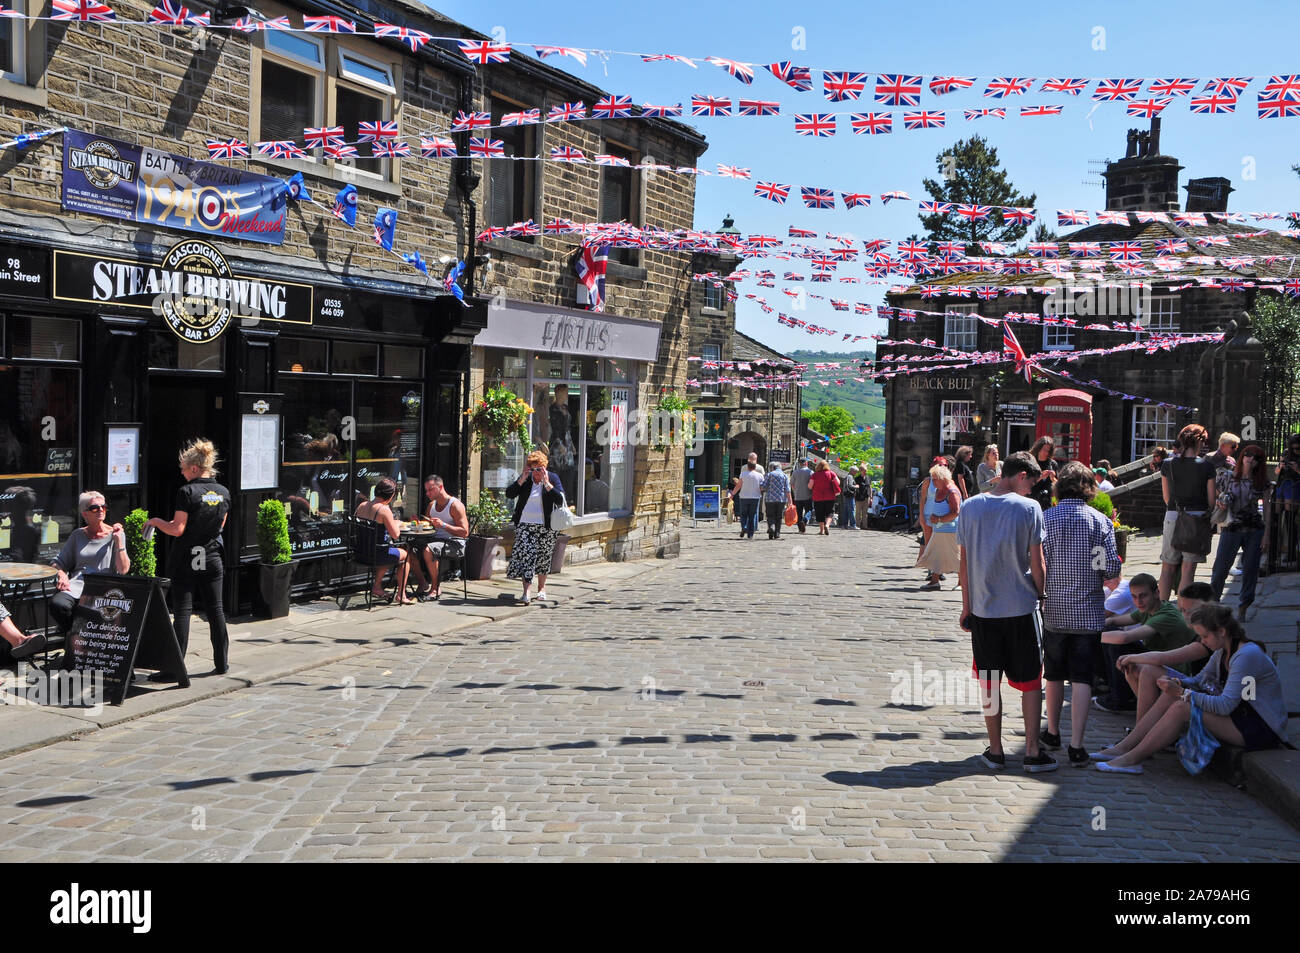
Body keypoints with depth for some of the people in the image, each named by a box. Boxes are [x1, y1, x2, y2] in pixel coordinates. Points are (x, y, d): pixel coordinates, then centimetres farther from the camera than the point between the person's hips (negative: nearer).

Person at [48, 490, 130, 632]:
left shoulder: (114, 534, 9)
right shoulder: (78, 535, 18)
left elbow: (123, 570, -1)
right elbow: (58, 562, 21)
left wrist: (118, 540, -6)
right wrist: (61, 574, -2)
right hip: (77, 584, 3)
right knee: (57, 604, -30)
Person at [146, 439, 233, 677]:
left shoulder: (187, 492, -13)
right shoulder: (223, 493, 4)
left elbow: (177, 529, -14)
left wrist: (156, 521, 3)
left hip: (187, 561, -5)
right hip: (212, 559, 5)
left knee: (182, 611, -3)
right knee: (215, 609, 11)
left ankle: (175, 668, -3)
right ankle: (221, 663, 17)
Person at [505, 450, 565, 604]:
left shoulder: (552, 478, -2)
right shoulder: (525, 478, 4)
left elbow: (560, 500, -15)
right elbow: (509, 494, -5)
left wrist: (546, 483, -22)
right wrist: (522, 479, -14)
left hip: (546, 526, -1)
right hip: (525, 524, 1)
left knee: (543, 556, 9)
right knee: (524, 555, -11)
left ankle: (541, 588, 27)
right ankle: (526, 592, -14)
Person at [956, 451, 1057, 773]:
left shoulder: (970, 508, 1)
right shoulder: (1029, 508, -7)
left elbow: (964, 563, 3)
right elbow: (1036, 562, -6)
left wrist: (966, 606, 10)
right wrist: (1040, 595, 9)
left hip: (982, 608, 2)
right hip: (1021, 607, -2)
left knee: (989, 683, 10)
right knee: (1030, 681, 10)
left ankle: (995, 751, 15)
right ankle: (1032, 752, 11)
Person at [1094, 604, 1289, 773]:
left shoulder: (1247, 656, -22)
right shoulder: (1222, 652, 8)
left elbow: (1225, 705, -27)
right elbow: (1199, 681, 16)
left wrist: (1182, 694, -24)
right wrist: (1176, 682, -6)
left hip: (1262, 729, -10)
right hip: (1240, 714, 10)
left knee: (1182, 708, -24)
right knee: (1170, 696, -2)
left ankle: (1133, 759, -20)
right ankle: (1123, 748, -5)